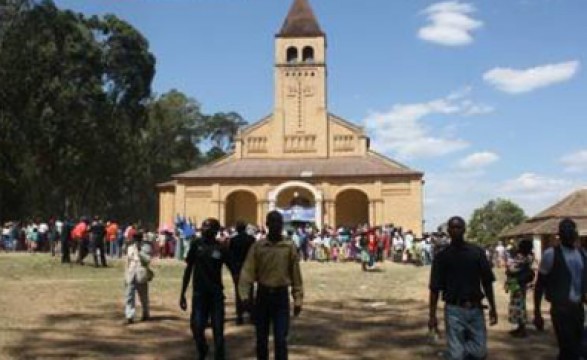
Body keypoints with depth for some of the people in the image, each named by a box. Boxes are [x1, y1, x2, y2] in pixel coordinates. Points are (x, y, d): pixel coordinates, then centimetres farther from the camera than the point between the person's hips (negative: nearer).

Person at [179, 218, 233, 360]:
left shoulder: (221, 248, -5)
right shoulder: (196, 244, -1)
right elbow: (188, 269, 6)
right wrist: (182, 293, 4)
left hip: (216, 293, -1)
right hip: (199, 292, 1)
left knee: (218, 329, 0)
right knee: (196, 326, 1)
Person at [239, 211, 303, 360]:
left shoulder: (289, 247, -1)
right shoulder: (257, 246, -1)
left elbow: (296, 275, 1)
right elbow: (248, 271, -7)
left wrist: (298, 300, 0)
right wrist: (245, 294, -18)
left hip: (281, 296, -1)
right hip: (263, 295, 1)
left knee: (281, 339, -4)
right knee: (261, 337, 12)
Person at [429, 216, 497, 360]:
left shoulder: (477, 252, 4)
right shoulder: (442, 256, -1)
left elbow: (487, 282, 8)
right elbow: (435, 289, 0)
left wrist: (492, 308, 5)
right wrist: (432, 315, -4)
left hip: (476, 309, 2)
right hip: (454, 310, -2)